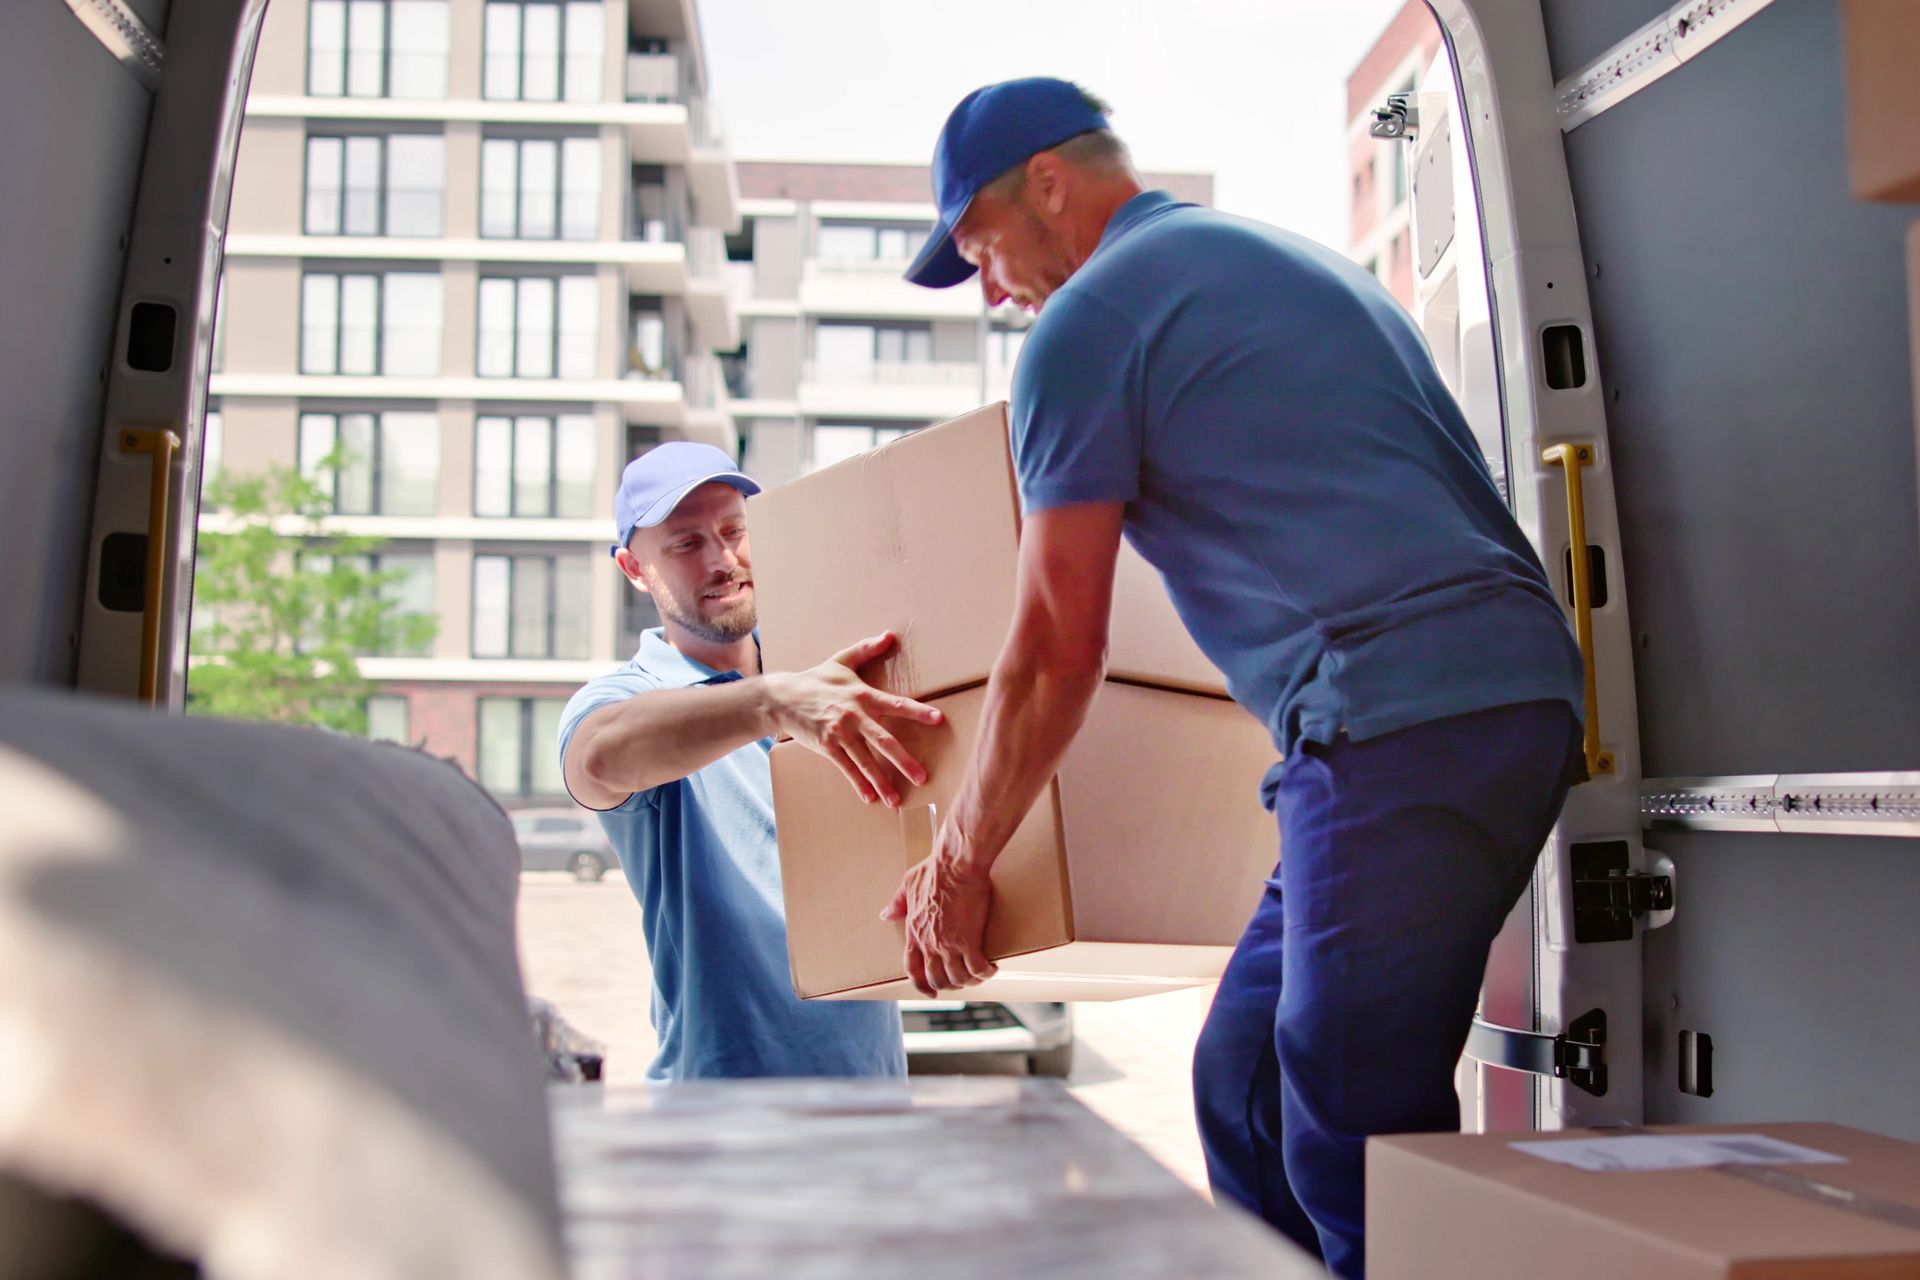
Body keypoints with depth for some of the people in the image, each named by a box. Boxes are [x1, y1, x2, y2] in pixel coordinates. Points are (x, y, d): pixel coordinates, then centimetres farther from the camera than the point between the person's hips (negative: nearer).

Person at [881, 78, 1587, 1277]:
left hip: (1399, 724, -10)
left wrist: (957, 867, 9)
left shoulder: (1087, 321, -1)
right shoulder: (1290, 258, 27)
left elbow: (1057, 652, -2)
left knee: (1354, 1143, -6)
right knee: (1244, 1087, 13)